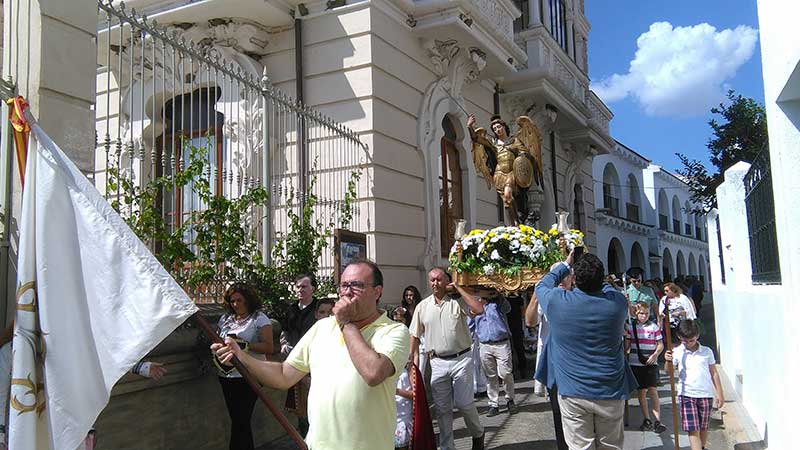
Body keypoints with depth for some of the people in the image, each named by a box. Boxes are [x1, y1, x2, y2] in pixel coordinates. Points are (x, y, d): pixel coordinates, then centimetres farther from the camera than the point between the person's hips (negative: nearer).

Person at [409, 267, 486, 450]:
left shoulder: (457, 301, -3)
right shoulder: (422, 306, 6)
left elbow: (479, 309, -21)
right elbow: (415, 336, 10)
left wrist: (458, 288, -14)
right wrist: (415, 359, 4)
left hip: (461, 359, -3)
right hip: (437, 362, 3)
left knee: (464, 403, 0)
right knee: (442, 408, 8)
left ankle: (477, 434, 28)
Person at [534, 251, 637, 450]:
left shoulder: (557, 301, -13)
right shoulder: (617, 302, -9)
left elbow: (542, 285, 10)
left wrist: (565, 265, 20)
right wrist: (596, 278, 26)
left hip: (573, 394, -2)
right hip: (611, 393, 2)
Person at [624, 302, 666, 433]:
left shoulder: (654, 326, 0)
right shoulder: (630, 327, 3)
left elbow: (660, 344, 3)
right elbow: (627, 345, 7)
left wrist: (655, 355, -13)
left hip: (651, 363, -1)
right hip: (635, 363, 1)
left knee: (653, 390, -8)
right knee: (642, 391, 7)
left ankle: (657, 420, -4)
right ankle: (647, 419, 18)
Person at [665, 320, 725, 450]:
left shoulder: (707, 352, 2)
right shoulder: (677, 352, -3)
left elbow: (714, 373, 9)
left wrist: (720, 394, 8)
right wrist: (668, 361, -30)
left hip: (706, 394, 2)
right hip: (686, 395, -2)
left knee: (703, 427, 14)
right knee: (692, 429, -6)